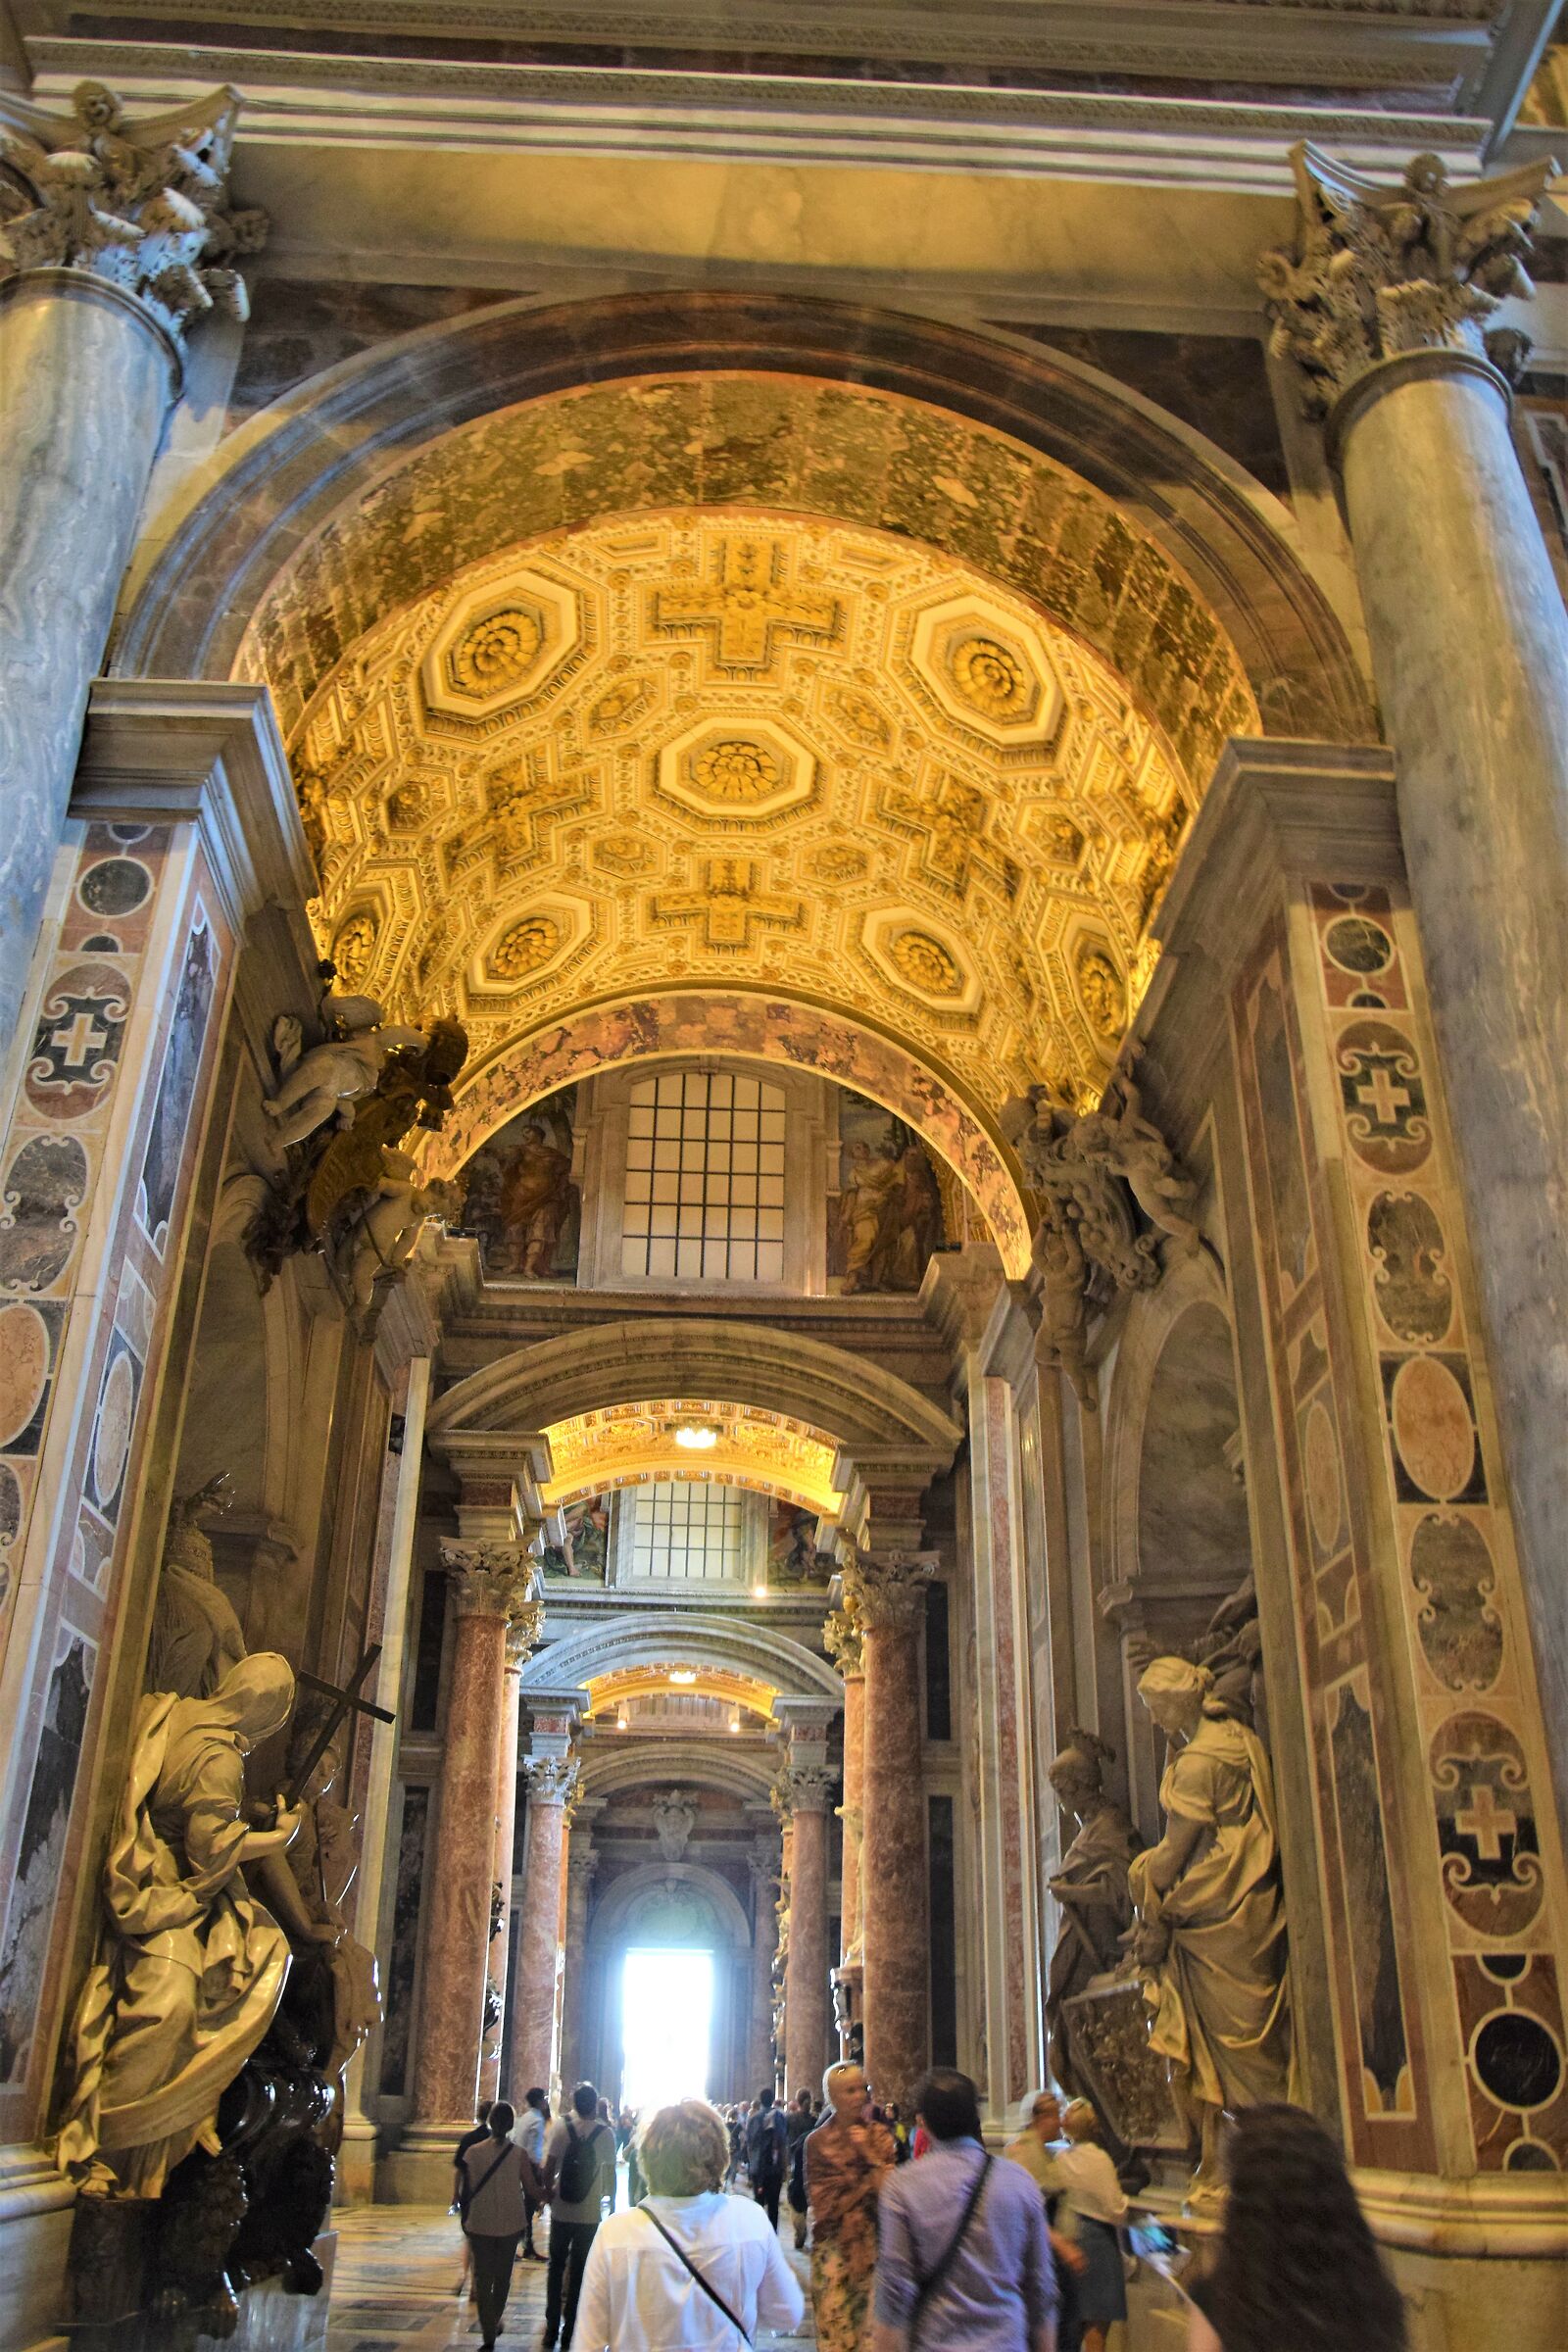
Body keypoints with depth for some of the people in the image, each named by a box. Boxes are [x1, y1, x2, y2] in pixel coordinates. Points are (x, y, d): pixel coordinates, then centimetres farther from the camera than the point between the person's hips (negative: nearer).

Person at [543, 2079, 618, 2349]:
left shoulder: (560, 2126, -11)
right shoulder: (605, 2133, -9)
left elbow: (549, 2167, -11)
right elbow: (611, 2172, -1)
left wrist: (549, 2193, 6)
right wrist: (611, 2202, 14)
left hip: (561, 2212, 0)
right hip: (590, 2215, 0)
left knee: (557, 2267, 16)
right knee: (578, 2272, 11)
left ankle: (552, 2328, 19)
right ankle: (569, 2331, 17)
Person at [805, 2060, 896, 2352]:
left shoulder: (879, 2135, 8)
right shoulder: (819, 2142, 1)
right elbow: (822, 2201, -4)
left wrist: (868, 2151, -10)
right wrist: (870, 2185, -10)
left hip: (873, 2241, 2)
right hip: (835, 2244, -2)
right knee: (835, 2328, -2)